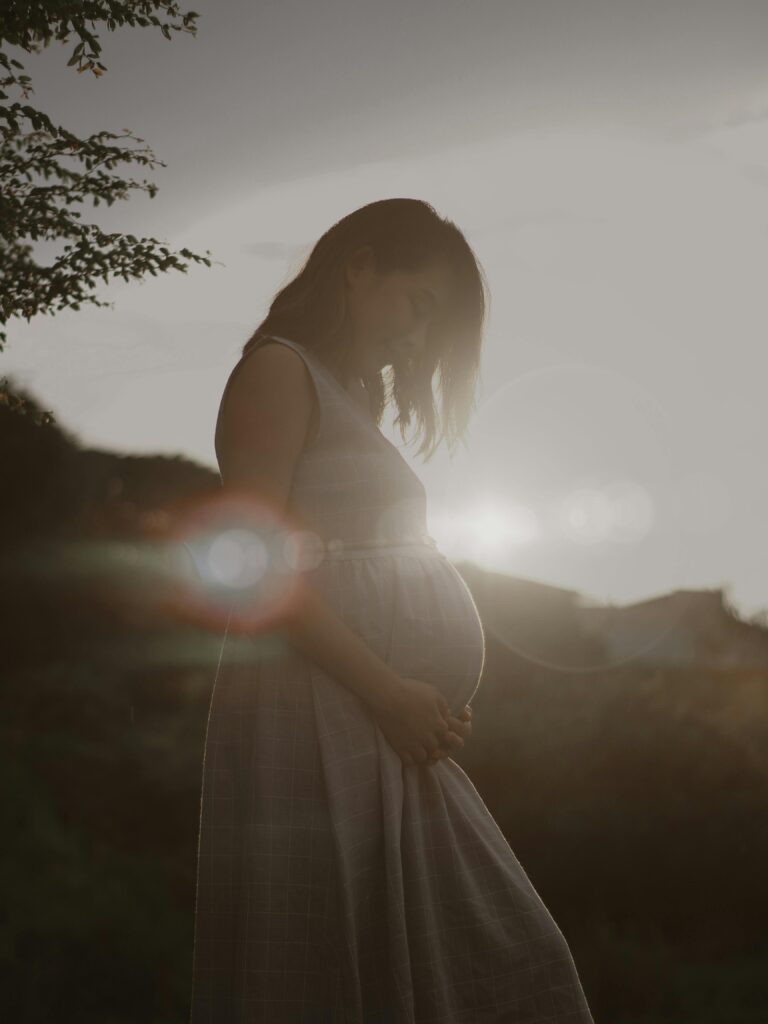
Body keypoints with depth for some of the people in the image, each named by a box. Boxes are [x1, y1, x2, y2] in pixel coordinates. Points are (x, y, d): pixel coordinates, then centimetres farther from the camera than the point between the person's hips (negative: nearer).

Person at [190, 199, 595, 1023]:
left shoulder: (355, 396, 24)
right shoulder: (280, 371, -3)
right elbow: (250, 560, -15)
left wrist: (427, 706, 6)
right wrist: (389, 692, -16)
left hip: (393, 733, 9)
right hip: (318, 717, -9)